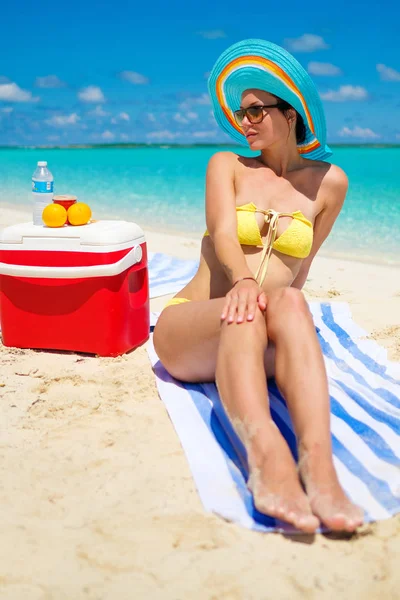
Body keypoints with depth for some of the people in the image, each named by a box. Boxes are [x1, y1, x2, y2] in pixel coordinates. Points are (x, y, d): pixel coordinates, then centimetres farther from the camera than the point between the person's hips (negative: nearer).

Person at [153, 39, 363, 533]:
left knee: (289, 304, -35)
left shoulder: (329, 182, 11)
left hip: (263, 344, 1)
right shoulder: (227, 165, 8)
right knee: (243, 312, -37)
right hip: (186, 332, 0)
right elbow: (223, 235, -12)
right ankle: (267, 458, -61)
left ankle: (318, 462, -55)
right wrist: (243, 280, -31)